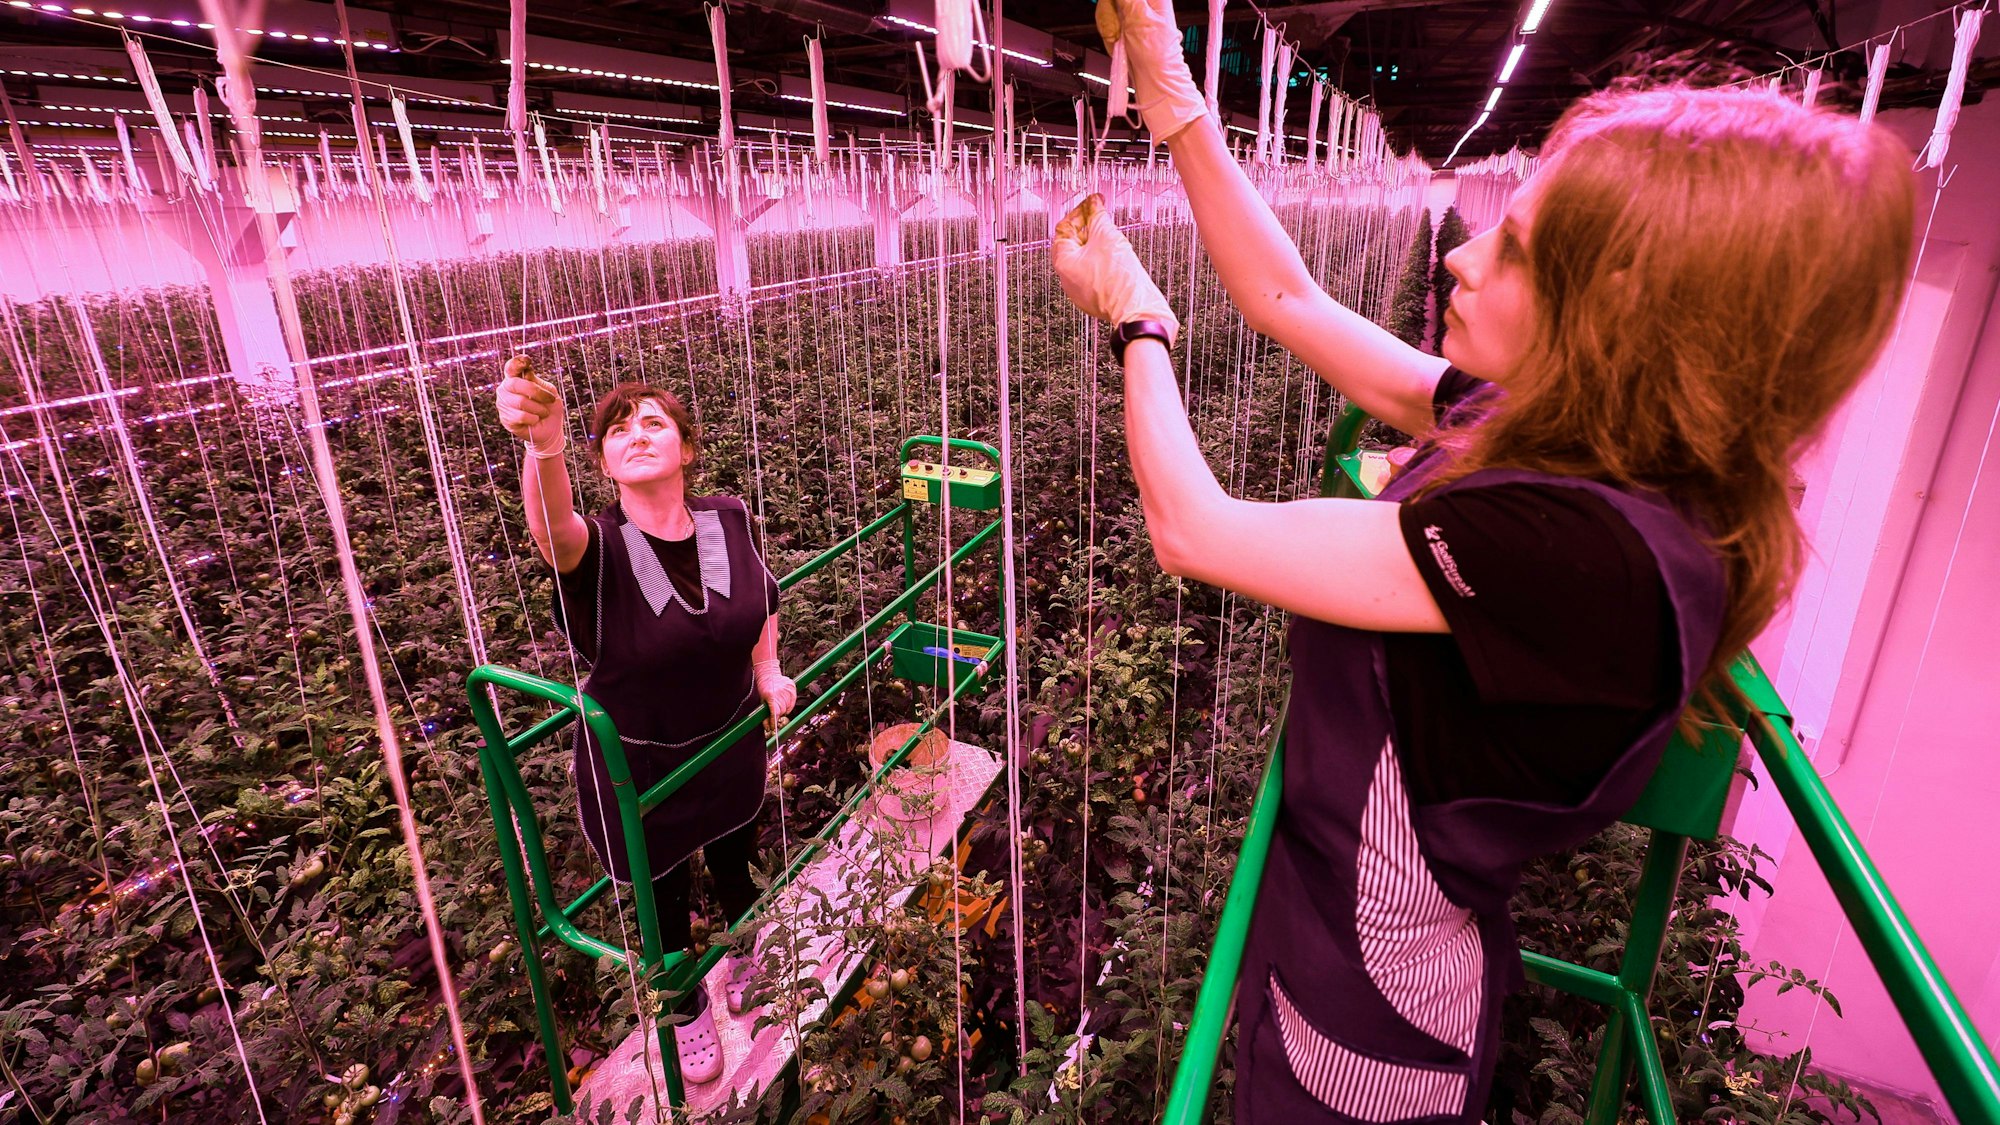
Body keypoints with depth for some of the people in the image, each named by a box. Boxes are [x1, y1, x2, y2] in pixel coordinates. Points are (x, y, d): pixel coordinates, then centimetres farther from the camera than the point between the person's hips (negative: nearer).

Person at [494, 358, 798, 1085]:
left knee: (736, 866, 28)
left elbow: (763, 597, 6)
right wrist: (544, 443, -72)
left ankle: (745, 959, 63)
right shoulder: (598, 548, -27)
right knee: (663, 896, 20)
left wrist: (768, 671, -5)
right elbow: (553, 525, -53)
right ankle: (687, 1008, 53)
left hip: (730, 745, 3)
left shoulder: (728, 520, -15)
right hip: (636, 767, -3)